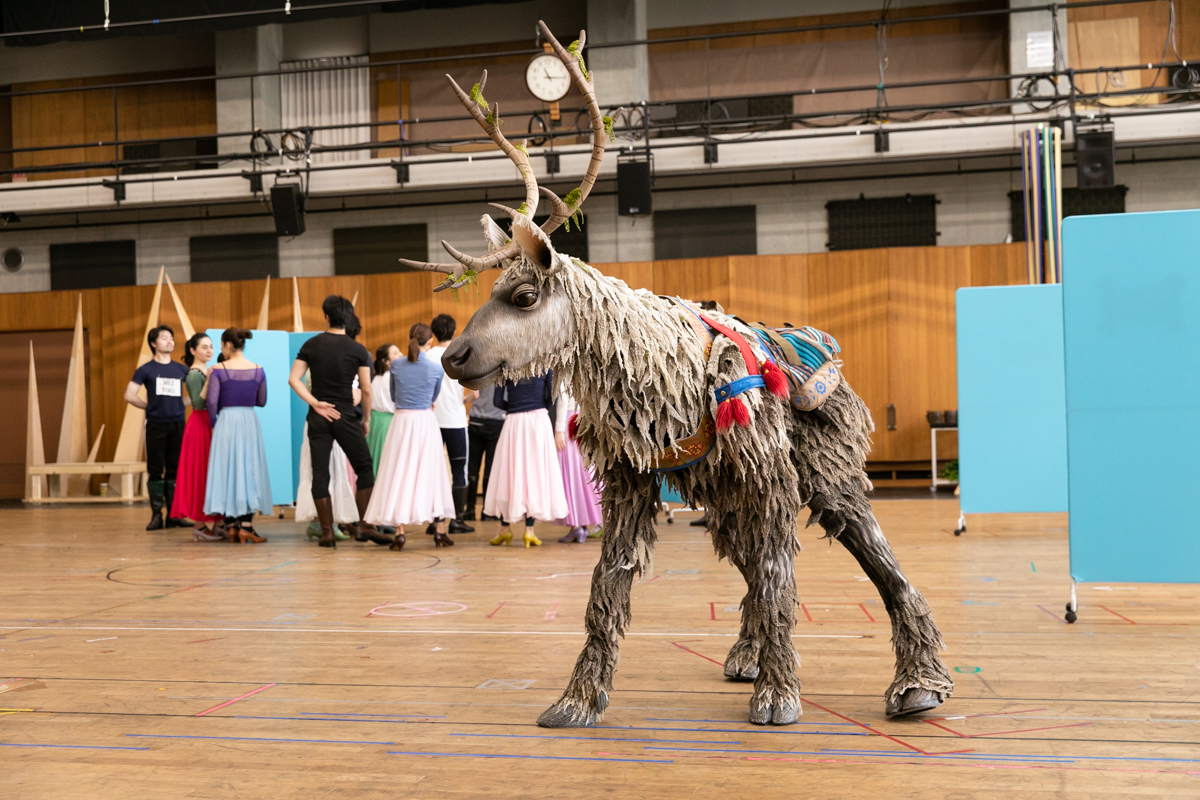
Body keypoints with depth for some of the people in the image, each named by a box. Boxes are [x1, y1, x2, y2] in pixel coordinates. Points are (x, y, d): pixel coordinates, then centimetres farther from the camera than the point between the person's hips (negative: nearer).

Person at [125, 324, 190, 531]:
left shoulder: (181, 369, 9)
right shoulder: (146, 370, 0)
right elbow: (129, 396, -2)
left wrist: (180, 405, 5)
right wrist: (151, 406, 2)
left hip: (177, 424, 3)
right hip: (156, 426, -2)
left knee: (175, 470, 5)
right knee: (155, 470, 0)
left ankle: (173, 515, 10)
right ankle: (156, 515, 5)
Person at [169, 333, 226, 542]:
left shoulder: (206, 371, 14)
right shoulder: (194, 374, -11)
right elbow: (199, 403, -20)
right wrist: (209, 381, -28)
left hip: (211, 425, 9)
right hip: (200, 425, -9)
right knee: (200, 473, -5)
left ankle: (219, 523, 14)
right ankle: (199, 526, 0)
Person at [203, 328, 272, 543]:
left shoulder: (218, 370, -7)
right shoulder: (258, 370, 1)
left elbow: (212, 401, -11)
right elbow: (262, 401, 6)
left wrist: (214, 423, 5)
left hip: (226, 421, -1)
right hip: (249, 421, 1)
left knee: (227, 471, 8)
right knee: (249, 470, 7)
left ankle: (231, 526, 11)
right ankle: (245, 526, -1)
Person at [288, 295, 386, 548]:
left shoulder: (311, 345, 2)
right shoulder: (358, 350, -3)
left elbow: (294, 379, -4)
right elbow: (366, 389, -3)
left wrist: (315, 403, -6)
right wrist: (366, 419, 8)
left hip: (319, 417, 2)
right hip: (346, 416, -2)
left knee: (320, 473, 6)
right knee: (364, 468, 7)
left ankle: (327, 532, 5)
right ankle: (363, 525, -2)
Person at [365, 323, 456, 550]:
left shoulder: (396, 365, -1)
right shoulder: (436, 368, -3)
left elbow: (393, 396, 12)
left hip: (401, 421, 1)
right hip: (426, 422, 0)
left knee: (399, 474, 3)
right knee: (431, 473, 8)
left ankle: (399, 533, -2)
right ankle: (439, 532, 11)